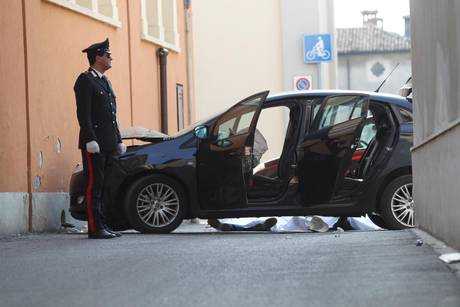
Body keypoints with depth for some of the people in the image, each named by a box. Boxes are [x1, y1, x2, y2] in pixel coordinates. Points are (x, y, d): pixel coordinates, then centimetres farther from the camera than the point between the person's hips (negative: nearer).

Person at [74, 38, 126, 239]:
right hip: (94, 143, -9)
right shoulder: (85, 80, -7)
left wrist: (118, 140, 19)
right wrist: (90, 140, -21)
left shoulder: (104, 81, 20)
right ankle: (95, 228, -7)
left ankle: (102, 226, 12)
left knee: (103, 185, 9)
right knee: (94, 185, -7)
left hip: (108, 144, 9)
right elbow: (83, 114, -15)